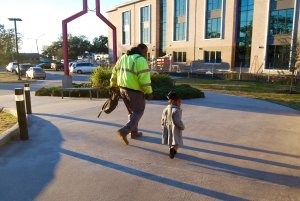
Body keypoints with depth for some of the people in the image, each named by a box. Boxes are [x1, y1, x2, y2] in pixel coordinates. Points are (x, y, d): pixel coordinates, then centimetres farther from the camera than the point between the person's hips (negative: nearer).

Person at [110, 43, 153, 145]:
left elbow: (115, 72, 17)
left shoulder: (123, 58, 12)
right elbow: (144, 78, -20)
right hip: (134, 90, -8)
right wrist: (149, 92, -15)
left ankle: (134, 132, 27)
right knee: (138, 112, 4)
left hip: (123, 89, 8)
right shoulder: (140, 60, -13)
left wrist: (113, 85, 27)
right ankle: (124, 131, -10)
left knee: (132, 111, 21)